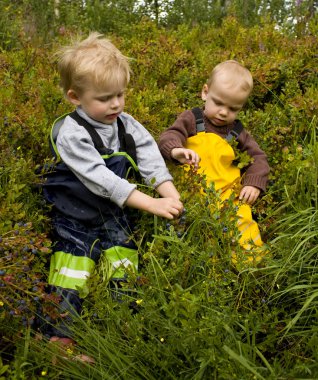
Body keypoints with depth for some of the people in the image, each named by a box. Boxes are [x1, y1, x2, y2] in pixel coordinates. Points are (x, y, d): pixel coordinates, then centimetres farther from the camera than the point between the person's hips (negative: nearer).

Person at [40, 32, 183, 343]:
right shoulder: (71, 134, -19)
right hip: (75, 221, -5)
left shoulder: (127, 125, 0)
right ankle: (60, 336, 5)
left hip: (117, 218, 5)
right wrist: (152, 204, -32)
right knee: (69, 284, -8)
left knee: (124, 281, 5)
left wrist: (172, 197, -24)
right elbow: (103, 181, -27)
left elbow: (152, 163, -5)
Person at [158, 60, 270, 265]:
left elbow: (258, 157, 21)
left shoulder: (237, 132, 18)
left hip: (229, 194, 3)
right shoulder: (192, 119, 9)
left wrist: (254, 183, 3)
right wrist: (176, 150, -26)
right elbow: (168, 137, -2)